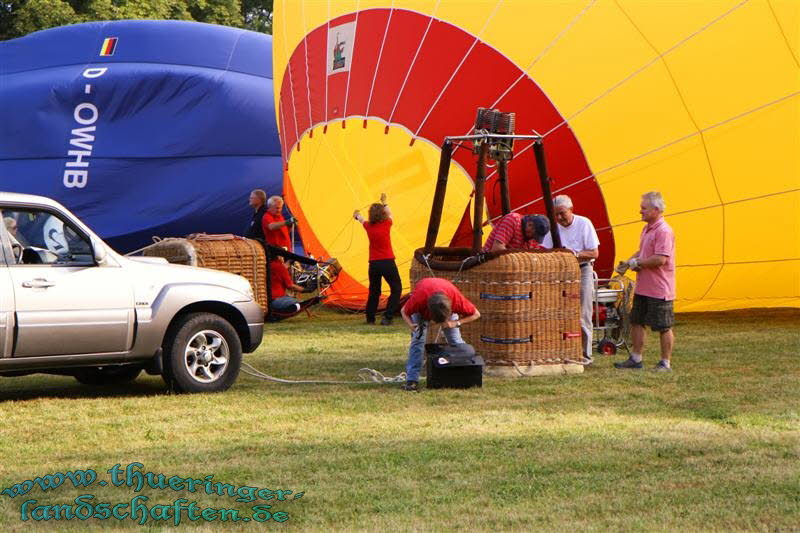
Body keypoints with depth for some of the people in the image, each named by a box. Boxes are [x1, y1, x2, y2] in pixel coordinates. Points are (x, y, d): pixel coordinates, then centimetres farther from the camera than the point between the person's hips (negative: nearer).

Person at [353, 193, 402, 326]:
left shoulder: (369, 226, 5)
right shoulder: (386, 224, -4)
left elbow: (362, 220, 30)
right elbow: (389, 214, 19)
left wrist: (357, 216, 54)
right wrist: (384, 202, 35)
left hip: (373, 264, 4)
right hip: (388, 262, -4)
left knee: (374, 291, 16)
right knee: (396, 288, 2)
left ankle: (370, 318, 18)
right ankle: (387, 317, -10)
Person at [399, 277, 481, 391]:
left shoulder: (456, 298, -42)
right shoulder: (418, 298, -44)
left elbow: (476, 314, -25)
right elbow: (404, 312, -22)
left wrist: (456, 323, -36)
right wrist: (411, 325, -42)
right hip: (421, 309, -1)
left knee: (455, 340, -6)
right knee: (417, 339, -15)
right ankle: (412, 380, -15)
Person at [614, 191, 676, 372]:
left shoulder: (664, 231, -19)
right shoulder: (647, 229, 13)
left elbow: (660, 259, -26)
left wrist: (637, 263, -14)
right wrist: (628, 262, 7)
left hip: (659, 289, -10)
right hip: (643, 287, 10)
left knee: (664, 327, 0)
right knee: (636, 322, 14)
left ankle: (665, 363, 8)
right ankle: (635, 358, 22)